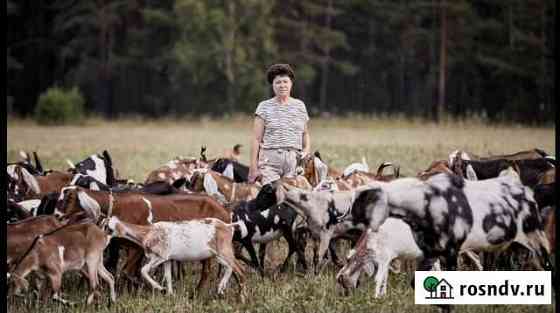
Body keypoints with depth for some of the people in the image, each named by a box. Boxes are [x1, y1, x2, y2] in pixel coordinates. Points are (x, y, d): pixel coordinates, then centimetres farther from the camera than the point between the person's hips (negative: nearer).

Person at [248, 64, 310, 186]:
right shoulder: (264, 107, 6)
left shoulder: (300, 105, 14)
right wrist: (254, 167, -3)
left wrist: (306, 150, 5)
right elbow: (256, 139, 3)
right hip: (270, 161, -2)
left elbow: (305, 133, 25)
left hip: (295, 161, 2)